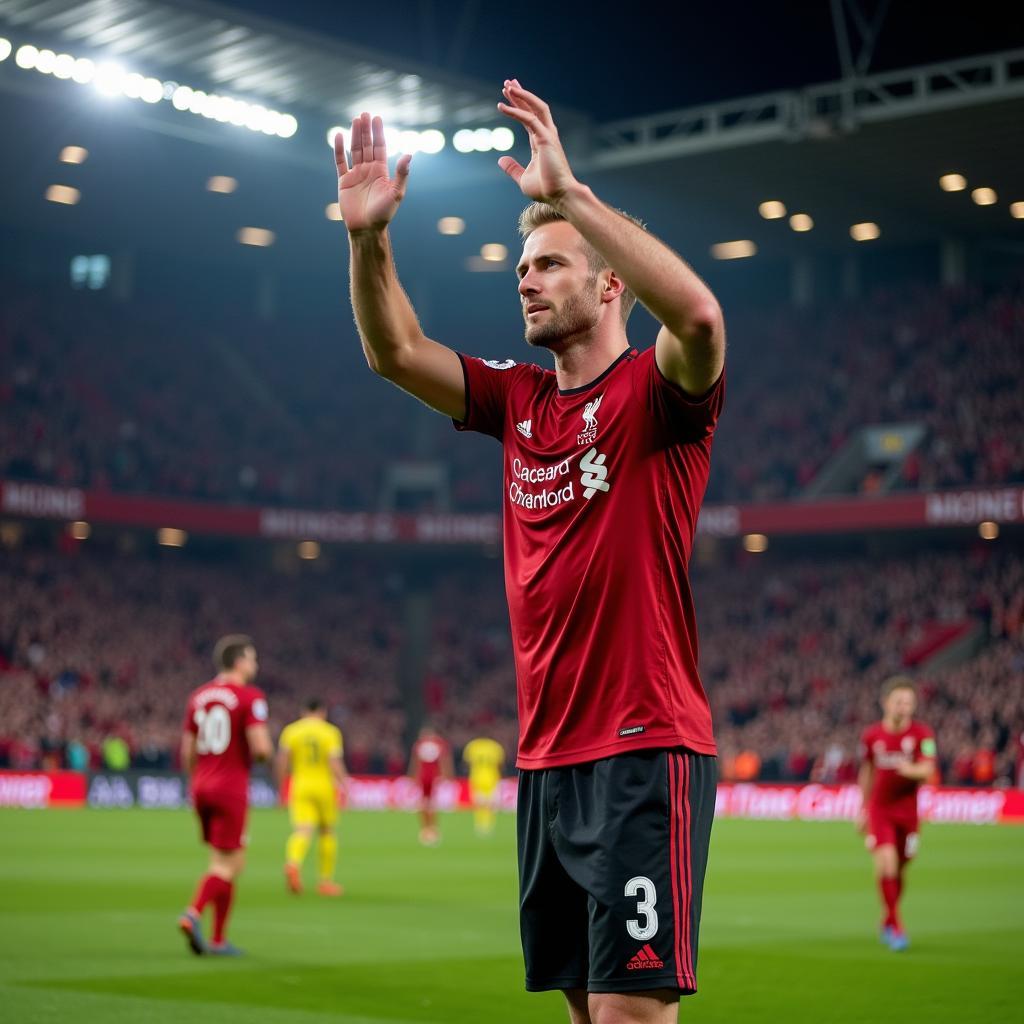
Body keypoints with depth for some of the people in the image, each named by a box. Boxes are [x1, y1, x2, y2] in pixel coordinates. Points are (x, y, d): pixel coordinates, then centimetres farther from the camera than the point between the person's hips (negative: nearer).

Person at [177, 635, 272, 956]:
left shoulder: (198, 697, 11)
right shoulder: (250, 697, -9)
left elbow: (187, 752, 12)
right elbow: (261, 747, -18)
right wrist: (266, 750, 6)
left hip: (202, 786, 7)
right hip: (231, 789, -7)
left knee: (234, 863, 16)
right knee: (225, 864, -3)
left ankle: (219, 939, 13)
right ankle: (193, 914, -26)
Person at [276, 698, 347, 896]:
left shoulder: (290, 731, 4)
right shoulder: (331, 732, 0)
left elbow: (281, 761, -3)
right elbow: (335, 762, -12)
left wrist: (281, 786, 6)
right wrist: (344, 784, -10)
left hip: (300, 786, 1)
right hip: (324, 785, -1)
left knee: (302, 830, -8)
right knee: (327, 832, 15)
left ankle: (293, 863, -39)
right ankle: (326, 881, 20)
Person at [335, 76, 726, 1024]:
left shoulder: (657, 393, -6)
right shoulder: (518, 400, 14)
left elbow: (699, 314, -27)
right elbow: (395, 352, 10)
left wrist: (569, 193, -28)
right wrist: (369, 237, -6)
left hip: (643, 752, -7)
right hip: (545, 759, 7)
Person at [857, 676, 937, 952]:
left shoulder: (922, 734, -7)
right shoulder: (871, 735, -3)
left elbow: (928, 770, -17)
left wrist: (911, 770, -40)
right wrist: (862, 810, 16)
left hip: (908, 810, 1)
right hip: (879, 809, -1)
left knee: (899, 869, 8)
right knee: (886, 863, -18)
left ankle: (887, 923, 31)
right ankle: (896, 926, -7)